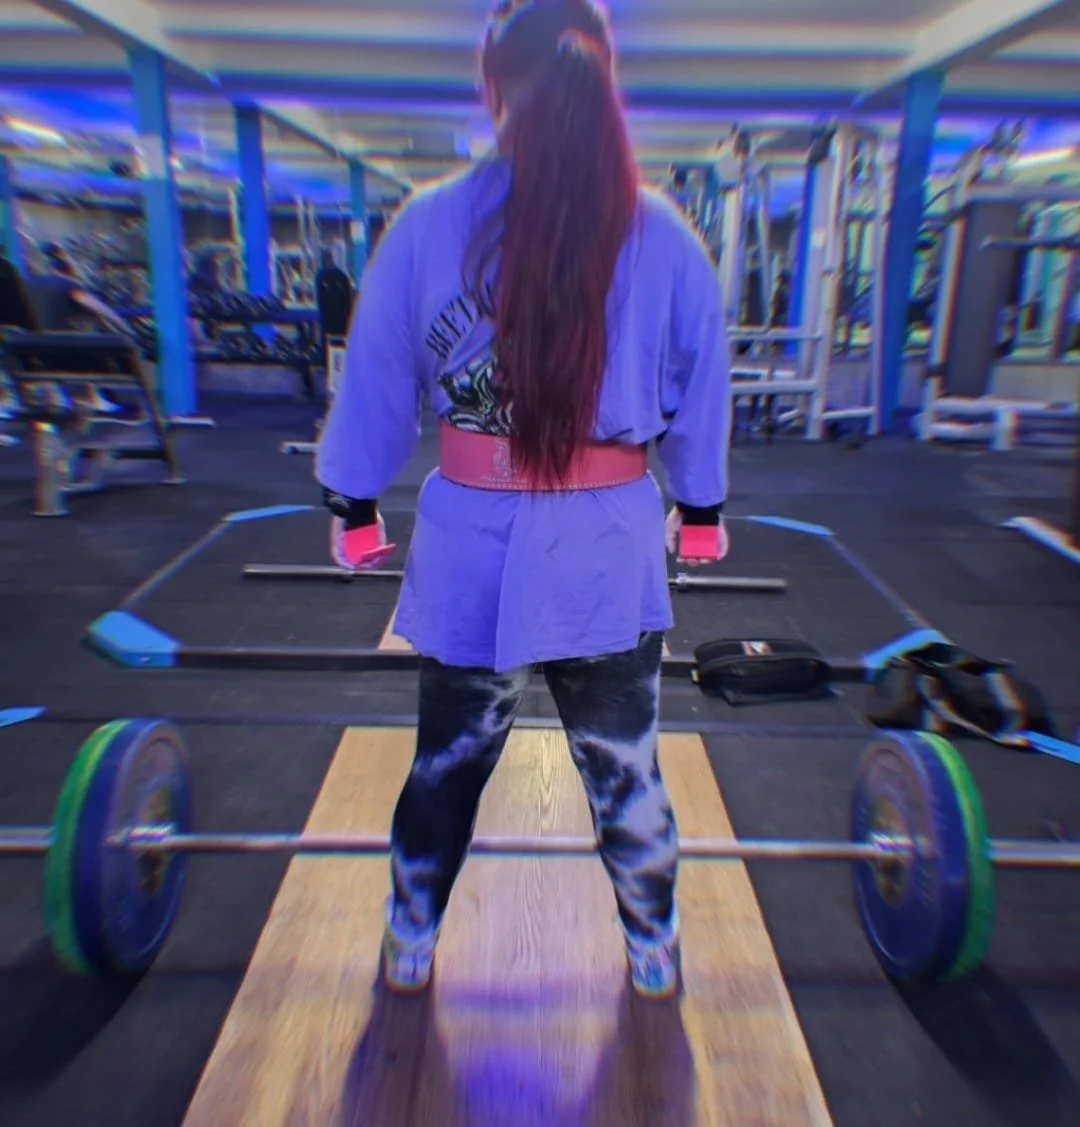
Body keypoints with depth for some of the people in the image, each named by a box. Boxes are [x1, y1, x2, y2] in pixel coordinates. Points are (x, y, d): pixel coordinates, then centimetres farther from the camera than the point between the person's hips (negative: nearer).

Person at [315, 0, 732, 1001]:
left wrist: (354, 505, 14)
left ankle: (409, 950, 43)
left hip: (472, 544, 0)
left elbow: (376, 383, 2)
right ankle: (655, 959, 41)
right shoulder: (666, 238, -2)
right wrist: (700, 511, 19)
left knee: (447, 761, 20)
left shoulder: (428, 224, -4)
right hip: (611, 550, 0)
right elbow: (700, 396, 6)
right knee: (625, 772, 18)